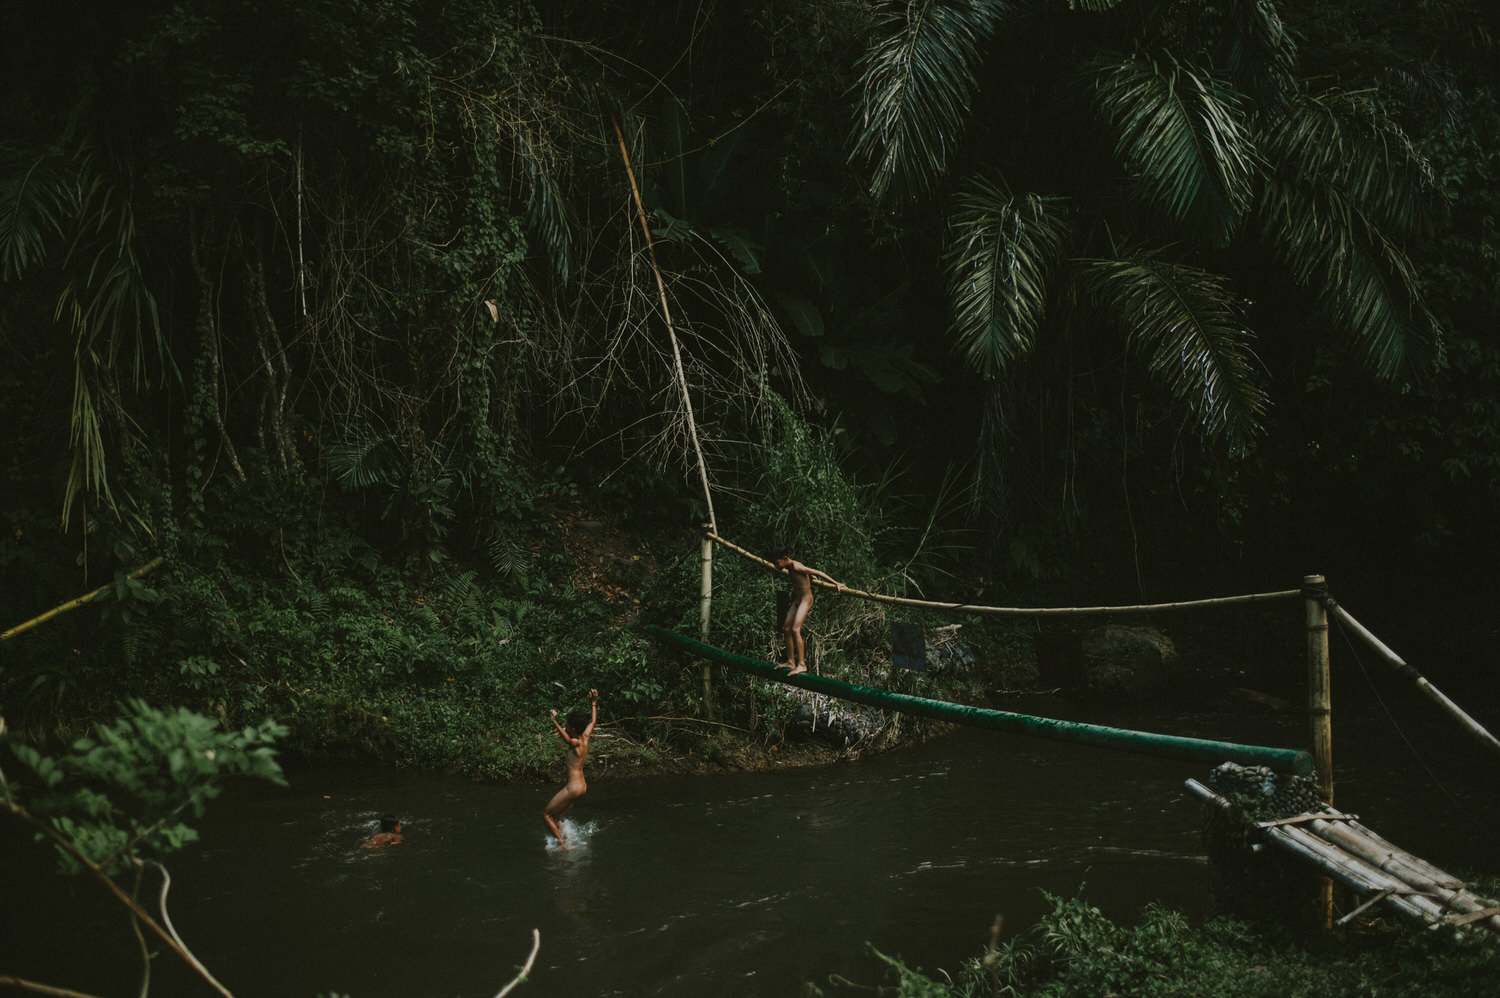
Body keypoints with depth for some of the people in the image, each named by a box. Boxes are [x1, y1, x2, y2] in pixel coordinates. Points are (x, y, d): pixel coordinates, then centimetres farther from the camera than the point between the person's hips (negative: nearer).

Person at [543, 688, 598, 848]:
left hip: (573, 787, -9)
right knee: (557, 818, 17)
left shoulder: (576, 743, -17)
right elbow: (593, 721, 22)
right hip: (582, 786, 9)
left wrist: (555, 723, -51)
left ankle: (562, 843, -3)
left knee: (546, 814, 2)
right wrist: (593, 703, 30)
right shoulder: (585, 738, 5)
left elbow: (567, 738, -41)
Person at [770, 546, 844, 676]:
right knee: (786, 629, 9)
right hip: (797, 600, 10)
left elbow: (818, 573, -20)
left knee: (795, 629, -21)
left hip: (806, 599, -10)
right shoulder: (790, 568, 8)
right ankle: (790, 662, 17)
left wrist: (836, 583, -22)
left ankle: (802, 665, -24)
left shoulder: (796, 567, -20)